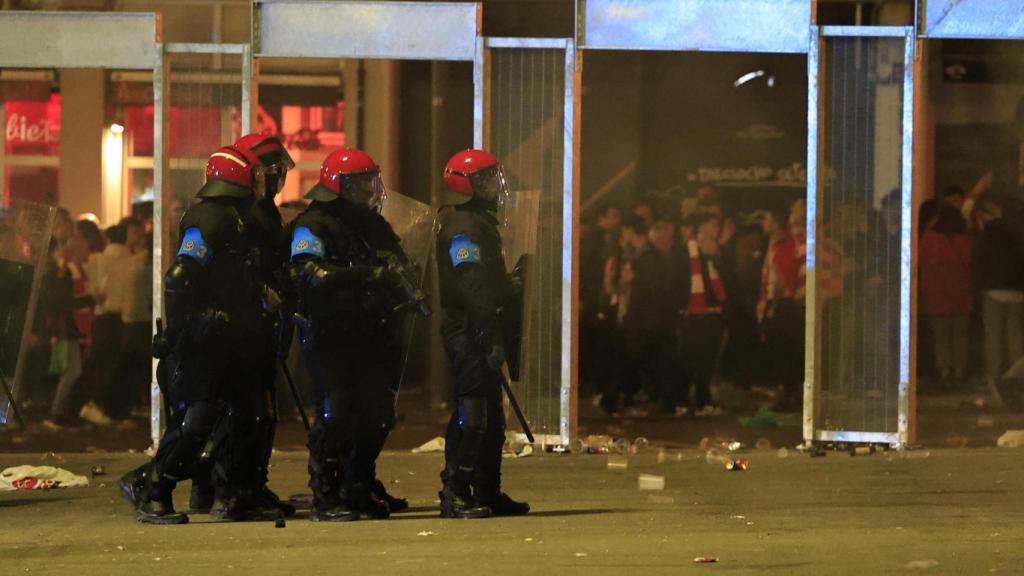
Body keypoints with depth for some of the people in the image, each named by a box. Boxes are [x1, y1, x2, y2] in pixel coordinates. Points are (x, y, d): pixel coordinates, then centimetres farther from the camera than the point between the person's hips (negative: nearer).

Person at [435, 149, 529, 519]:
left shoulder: (481, 223, 20)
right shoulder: (463, 227, -14)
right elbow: (473, 288, -22)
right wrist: (490, 339, -25)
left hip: (481, 335, 11)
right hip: (469, 333, -11)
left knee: (491, 418, 13)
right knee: (472, 415, -12)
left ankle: (488, 493, 19)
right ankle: (454, 495, -13)